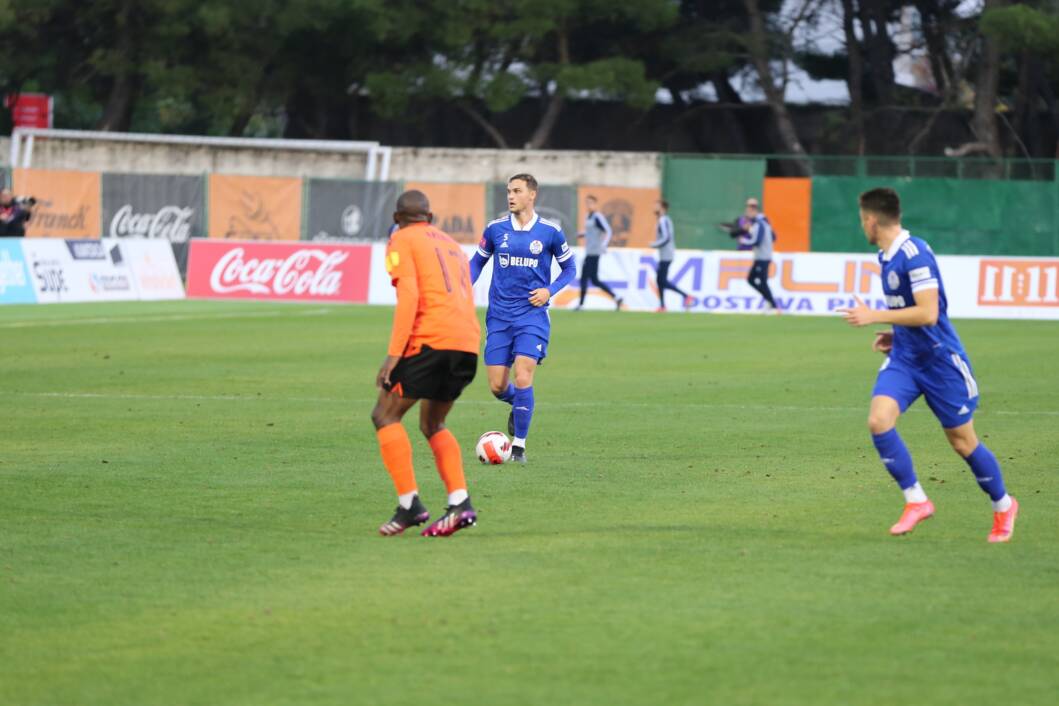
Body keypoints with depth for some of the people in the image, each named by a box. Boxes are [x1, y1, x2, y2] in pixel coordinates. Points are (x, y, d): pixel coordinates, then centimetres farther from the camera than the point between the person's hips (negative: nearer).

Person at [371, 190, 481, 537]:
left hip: (431, 339, -7)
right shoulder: (452, 245, 28)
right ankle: (460, 502, 2)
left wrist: (393, 354, -13)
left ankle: (410, 504, -10)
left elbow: (409, 293, -9)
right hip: (469, 343, 7)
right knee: (432, 424, 20)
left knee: (385, 415, 3)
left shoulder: (401, 241, 6)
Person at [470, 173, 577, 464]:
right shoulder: (495, 229, 2)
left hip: (533, 316, -3)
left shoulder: (550, 232, -2)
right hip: (499, 317, 3)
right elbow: (477, 262, 16)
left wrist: (550, 291, -7)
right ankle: (518, 406, 37)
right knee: (497, 387, 0)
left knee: (523, 379, -16)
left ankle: (519, 445, -3)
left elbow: (569, 268, 10)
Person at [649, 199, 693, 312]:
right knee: (660, 280, 10)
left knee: (663, 281, -11)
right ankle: (662, 306, 11)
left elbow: (666, 238, -22)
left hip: (665, 256, -10)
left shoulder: (663, 220, -15)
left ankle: (686, 296, -12)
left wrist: (654, 245, -14)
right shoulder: (667, 220, 15)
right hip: (665, 255, 10)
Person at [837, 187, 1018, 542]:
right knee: (879, 420, -16)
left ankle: (1003, 507, 26)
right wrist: (895, 335, 9)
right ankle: (916, 501, -7)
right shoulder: (887, 256, 8)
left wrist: (874, 316, -22)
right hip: (904, 358, 8)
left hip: (940, 360, -8)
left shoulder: (915, 254, -21)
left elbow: (928, 313, -26)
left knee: (963, 442, 4)